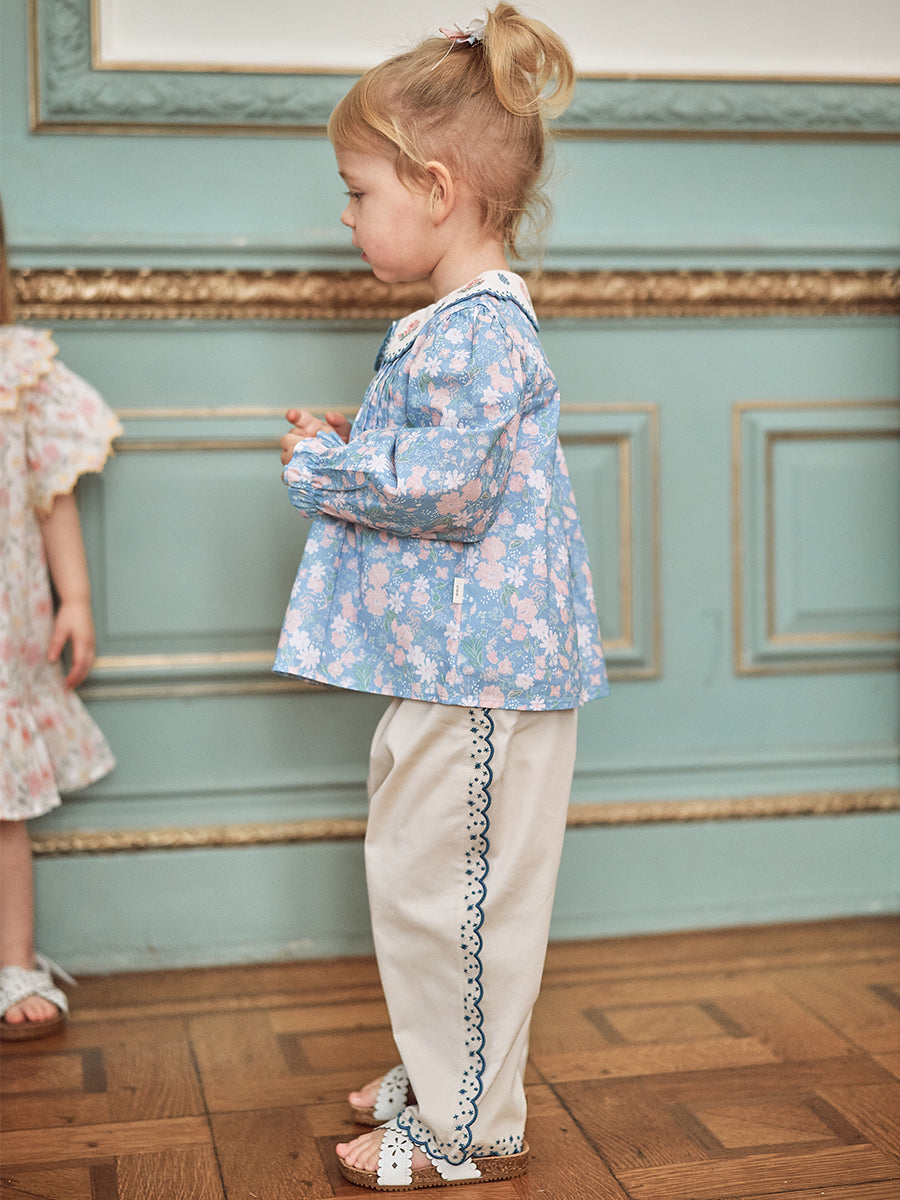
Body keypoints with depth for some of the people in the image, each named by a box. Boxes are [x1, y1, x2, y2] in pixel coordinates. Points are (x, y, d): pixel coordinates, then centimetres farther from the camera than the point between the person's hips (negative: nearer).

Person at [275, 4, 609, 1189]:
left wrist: (320, 463, -15)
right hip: (447, 666, 11)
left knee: (448, 893, -1)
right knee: (419, 882, 20)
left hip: (481, 674, -11)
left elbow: (445, 482, -28)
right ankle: (440, 1075, 36)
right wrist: (344, 445, 10)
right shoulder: (454, 323, 14)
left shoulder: (478, 330, -19)